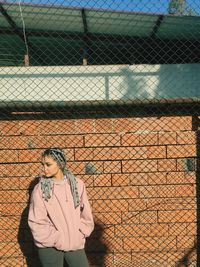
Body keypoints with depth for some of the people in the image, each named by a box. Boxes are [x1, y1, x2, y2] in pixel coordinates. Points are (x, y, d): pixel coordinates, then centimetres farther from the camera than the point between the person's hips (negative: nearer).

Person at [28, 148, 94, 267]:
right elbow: (37, 222, -10)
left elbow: (86, 214, 4)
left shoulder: (77, 184, -3)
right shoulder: (40, 189, -10)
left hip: (75, 244, 2)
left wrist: (80, 234, -2)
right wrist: (58, 240, -12)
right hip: (49, 247, -2)